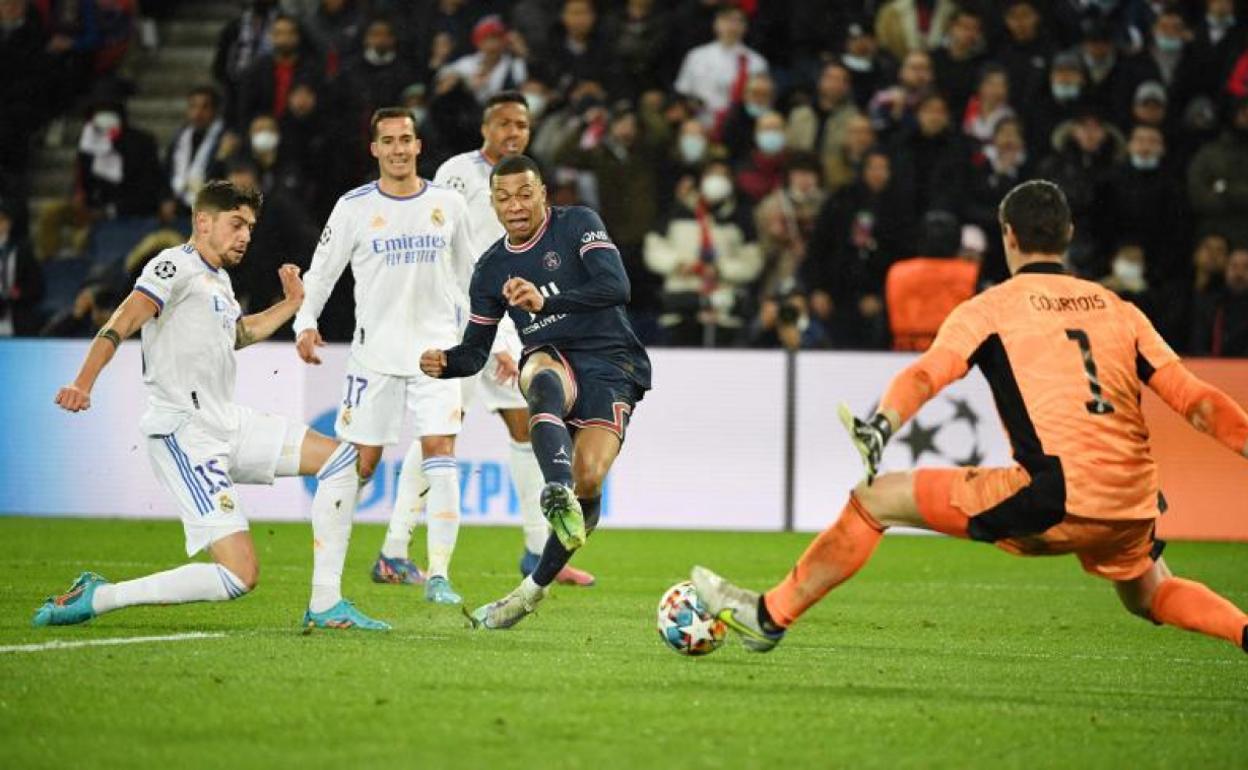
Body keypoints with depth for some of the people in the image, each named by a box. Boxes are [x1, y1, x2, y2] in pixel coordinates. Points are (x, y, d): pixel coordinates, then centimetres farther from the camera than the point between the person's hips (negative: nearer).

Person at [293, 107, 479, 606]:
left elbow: (468, 275, 15)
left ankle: (439, 575, -12)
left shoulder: (448, 205, 5)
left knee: (440, 453, -12)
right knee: (360, 462, 1)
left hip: (436, 349, 1)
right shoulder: (354, 207, 0)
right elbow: (321, 271, 4)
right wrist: (305, 324, -10)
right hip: (374, 353, -1)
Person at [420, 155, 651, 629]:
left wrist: (546, 300, -30)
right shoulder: (491, 268, 13)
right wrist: (445, 363, -8)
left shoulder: (577, 225, -1)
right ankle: (558, 491, -61)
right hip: (552, 360, 2)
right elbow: (476, 351, 17)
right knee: (543, 378, -38)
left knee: (588, 478, -22)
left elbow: (616, 287, -17)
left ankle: (534, 589, -5)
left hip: (609, 365, -2)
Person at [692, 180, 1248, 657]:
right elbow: (1197, 401, 11)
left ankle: (770, 616, 9)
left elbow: (926, 374, -12)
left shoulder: (991, 308, 6)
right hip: (1132, 510, 5)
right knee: (1149, 597, 35)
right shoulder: (1119, 310, 18)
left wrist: (881, 426, -26)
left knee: (875, 500, 6)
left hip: (1055, 500, -5)